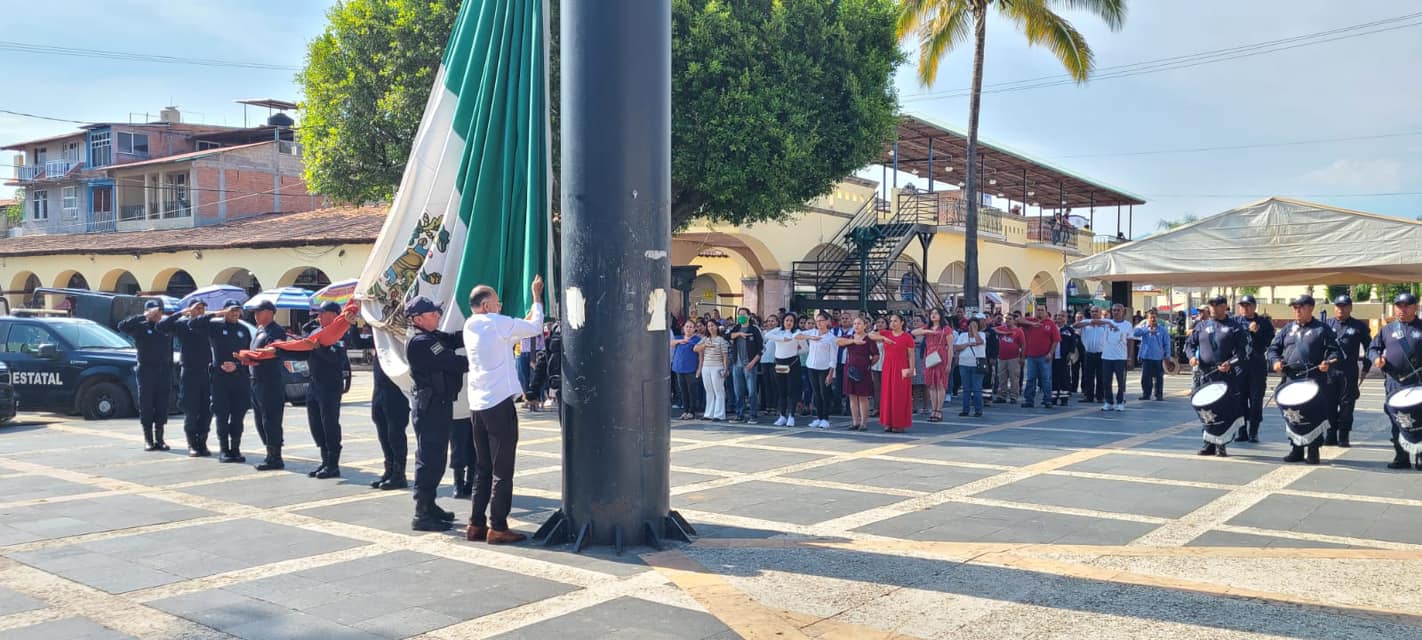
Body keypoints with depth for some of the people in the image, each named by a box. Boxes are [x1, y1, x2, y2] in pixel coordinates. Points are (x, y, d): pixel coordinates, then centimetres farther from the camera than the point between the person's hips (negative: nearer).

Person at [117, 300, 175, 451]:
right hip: (146, 372, -3)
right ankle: (148, 440, 7)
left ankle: (159, 439, 11)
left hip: (164, 372, 3)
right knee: (146, 406, 0)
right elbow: (122, 326, -19)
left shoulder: (167, 328, 11)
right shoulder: (141, 327, 0)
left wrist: (171, 373, 10)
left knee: (162, 406, 4)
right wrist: (144, 317, -23)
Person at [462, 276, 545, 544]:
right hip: (499, 404, -8)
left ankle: (476, 524, 15)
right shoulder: (497, 323, -10)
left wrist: (533, 304, 22)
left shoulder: (470, 328, 13)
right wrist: (537, 296, 11)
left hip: (477, 405, 8)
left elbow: (516, 330, 21)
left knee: (483, 468, 14)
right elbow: (535, 327, -2)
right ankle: (497, 527, 0)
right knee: (502, 470, -2)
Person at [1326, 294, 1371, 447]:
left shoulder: (1359, 326, 6)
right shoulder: (1327, 324, 9)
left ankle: (1343, 437, 8)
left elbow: (1369, 347, 10)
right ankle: (1330, 436, 12)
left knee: (1347, 404, 1)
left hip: (1349, 373, -1)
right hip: (1328, 370, 1)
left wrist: (1366, 367, 3)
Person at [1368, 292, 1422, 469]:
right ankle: (1401, 456, 13)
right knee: (1397, 421, 5)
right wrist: (1376, 358, -6)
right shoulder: (1387, 329, 13)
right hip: (1394, 383, 3)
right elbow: (1372, 347, 16)